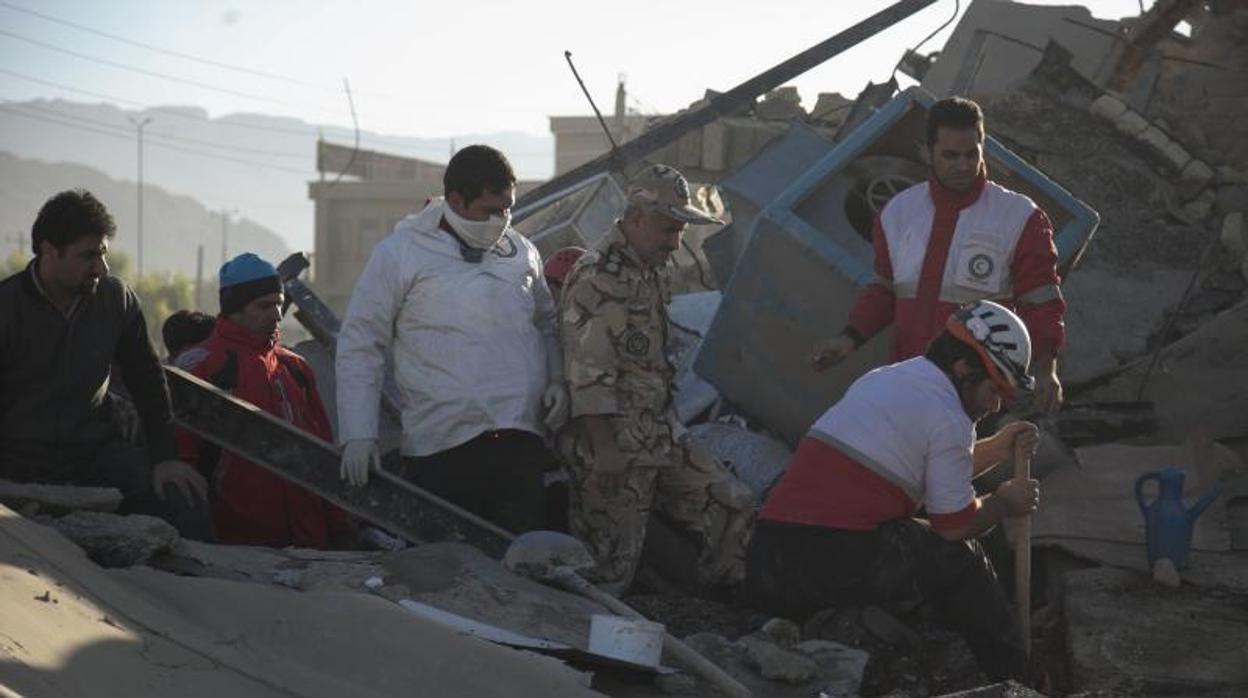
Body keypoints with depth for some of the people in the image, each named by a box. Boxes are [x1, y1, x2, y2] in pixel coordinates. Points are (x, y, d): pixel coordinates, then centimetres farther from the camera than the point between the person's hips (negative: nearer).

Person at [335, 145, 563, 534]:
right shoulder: (400, 254, 0)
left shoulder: (520, 251, 14)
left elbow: (546, 323, 29)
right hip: (439, 447, -4)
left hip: (521, 443, 4)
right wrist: (357, 435, -7)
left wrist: (556, 379, 8)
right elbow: (360, 345, 1)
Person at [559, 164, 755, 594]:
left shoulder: (651, 273, 15)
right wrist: (604, 449, -23)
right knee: (609, 570, -9)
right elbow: (588, 373, -21)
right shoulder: (597, 279, -17)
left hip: (662, 437, 10)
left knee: (732, 508, 8)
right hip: (615, 449, -10)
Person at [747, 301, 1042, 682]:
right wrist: (1004, 501, 23)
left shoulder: (878, 380, 23)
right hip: (841, 563, -8)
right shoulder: (949, 418, -4)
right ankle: (1011, 679, 20)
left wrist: (995, 449, 35)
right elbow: (956, 525, 6)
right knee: (957, 555, 12)